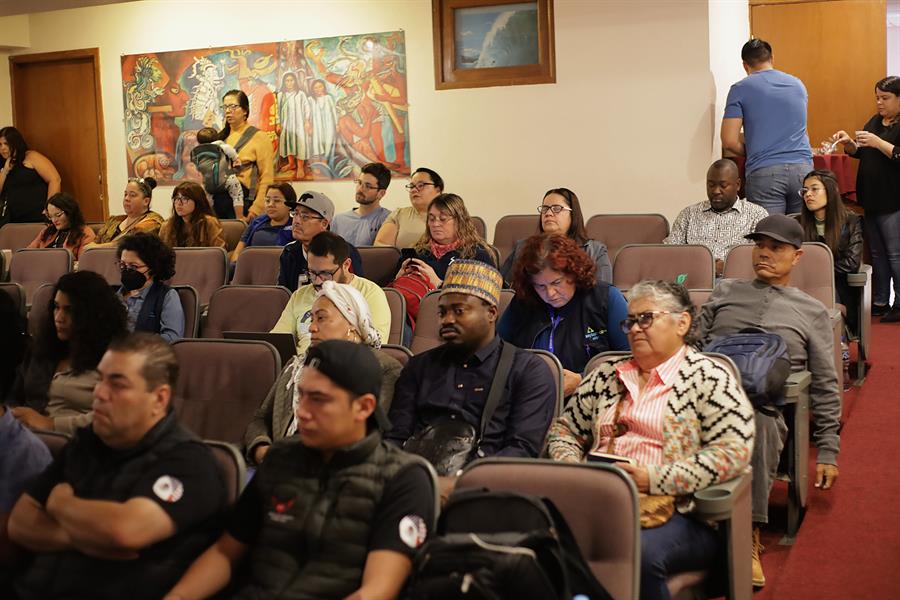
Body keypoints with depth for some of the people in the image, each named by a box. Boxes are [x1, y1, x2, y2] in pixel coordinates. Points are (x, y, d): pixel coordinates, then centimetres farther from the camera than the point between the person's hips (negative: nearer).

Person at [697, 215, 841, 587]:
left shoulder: (812, 312, 24)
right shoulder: (725, 291, 29)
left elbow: (825, 386, 20)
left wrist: (828, 451, 12)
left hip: (764, 407, -1)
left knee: (757, 423, -39)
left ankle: (749, 538, -36)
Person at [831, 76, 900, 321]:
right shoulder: (875, 121, 14)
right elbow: (858, 152, 16)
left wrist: (878, 142, -24)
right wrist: (848, 142, -2)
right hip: (870, 199, 8)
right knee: (877, 253, 13)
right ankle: (880, 302, 22)